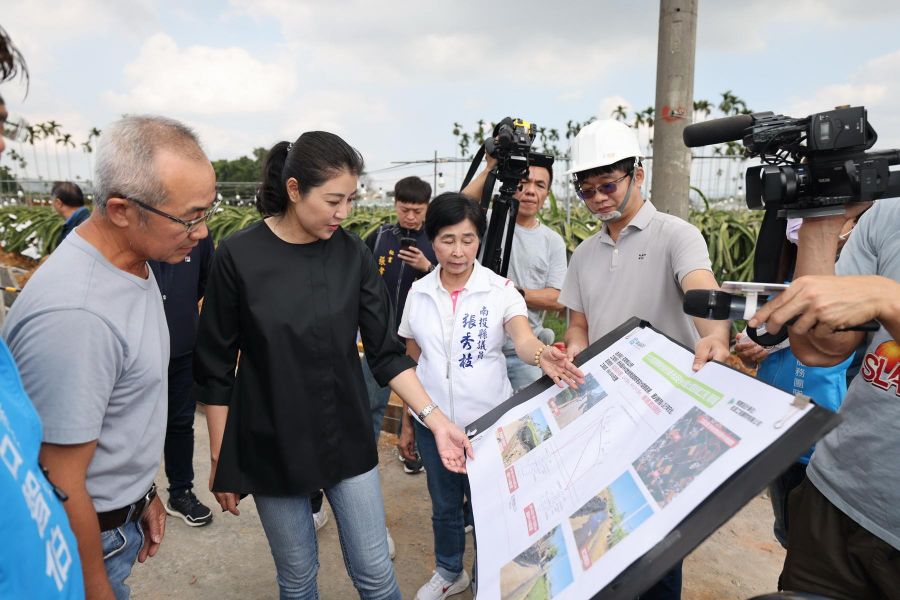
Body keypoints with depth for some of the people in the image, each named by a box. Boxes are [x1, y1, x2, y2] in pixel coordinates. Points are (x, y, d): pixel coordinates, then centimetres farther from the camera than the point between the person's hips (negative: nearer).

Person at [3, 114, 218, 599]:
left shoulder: (133, 262, -3)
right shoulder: (73, 315, -31)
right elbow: (60, 488, -24)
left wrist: (145, 495, 13)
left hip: (124, 517, 7)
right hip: (86, 537, -7)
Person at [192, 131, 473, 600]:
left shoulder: (352, 254, -5)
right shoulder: (239, 256, -13)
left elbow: (386, 351, -4)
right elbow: (216, 370, -5)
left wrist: (436, 419, -13)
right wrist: (220, 456, -1)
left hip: (347, 439, 2)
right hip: (270, 447, -1)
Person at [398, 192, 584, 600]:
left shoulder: (500, 289, -10)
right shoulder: (418, 293, -1)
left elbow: (523, 338, -27)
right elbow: (411, 362, 7)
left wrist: (542, 355, -51)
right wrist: (407, 422, 11)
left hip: (488, 420, -2)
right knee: (444, 504, 20)